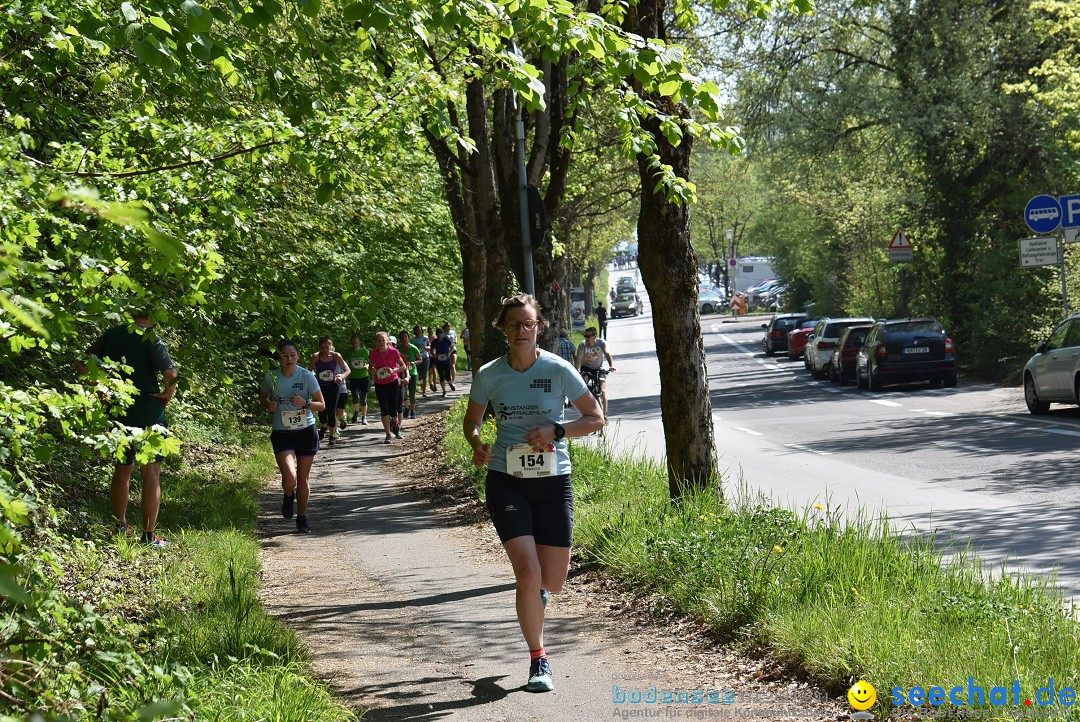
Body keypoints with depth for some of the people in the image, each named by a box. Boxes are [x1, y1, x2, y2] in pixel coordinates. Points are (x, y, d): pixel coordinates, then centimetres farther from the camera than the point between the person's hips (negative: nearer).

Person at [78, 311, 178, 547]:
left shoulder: (111, 335, 3)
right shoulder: (151, 341, -13)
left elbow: (83, 364, 6)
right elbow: (170, 374, -23)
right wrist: (168, 394, -6)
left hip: (118, 410, 5)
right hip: (148, 410, -5)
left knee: (122, 468, 22)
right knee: (151, 472, 1)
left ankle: (120, 525, 32)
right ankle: (149, 535, 0)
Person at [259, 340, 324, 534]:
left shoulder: (307, 376, -8)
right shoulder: (271, 377, -7)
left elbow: (322, 405, -3)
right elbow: (262, 397, 13)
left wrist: (305, 403, -22)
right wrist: (269, 405, -9)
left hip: (306, 431, 1)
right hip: (282, 434, -1)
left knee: (303, 478, 9)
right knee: (290, 477, -17)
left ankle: (302, 518, 27)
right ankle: (289, 496, 19)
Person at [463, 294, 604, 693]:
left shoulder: (558, 370, -6)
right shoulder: (488, 375, -2)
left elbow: (596, 417, 1)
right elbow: (471, 421, 13)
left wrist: (555, 431, -15)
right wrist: (477, 445, -9)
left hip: (553, 481, 0)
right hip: (506, 481, 0)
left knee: (553, 583, 3)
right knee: (528, 574, -13)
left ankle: (535, 589, 43)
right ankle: (538, 660, 4)